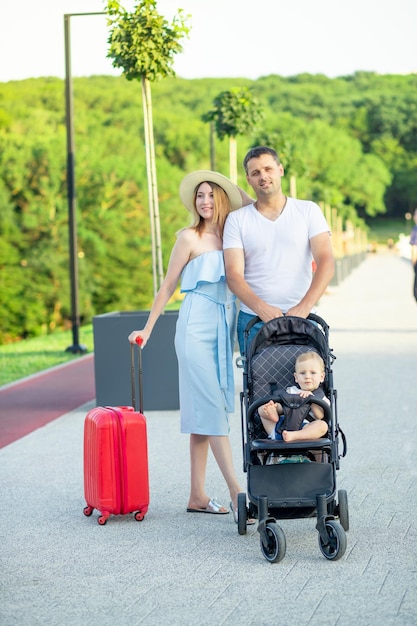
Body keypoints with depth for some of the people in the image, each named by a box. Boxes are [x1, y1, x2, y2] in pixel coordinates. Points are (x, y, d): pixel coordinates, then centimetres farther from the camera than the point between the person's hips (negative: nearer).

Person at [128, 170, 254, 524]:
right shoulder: (190, 238, -2)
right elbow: (168, 286, 3)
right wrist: (147, 329, 4)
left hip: (224, 327, 6)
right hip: (197, 326, -6)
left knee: (203, 413, 8)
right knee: (212, 409, -10)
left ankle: (197, 496, 11)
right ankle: (237, 494, -15)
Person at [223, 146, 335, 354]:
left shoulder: (308, 210, 6)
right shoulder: (237, 219, 7)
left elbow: (325, 262, -3)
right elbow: (234, 274, -2)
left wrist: (303, 307, -18)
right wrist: (261, 308, -19)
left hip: (301, 319, 0)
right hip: (253, 320, 0)